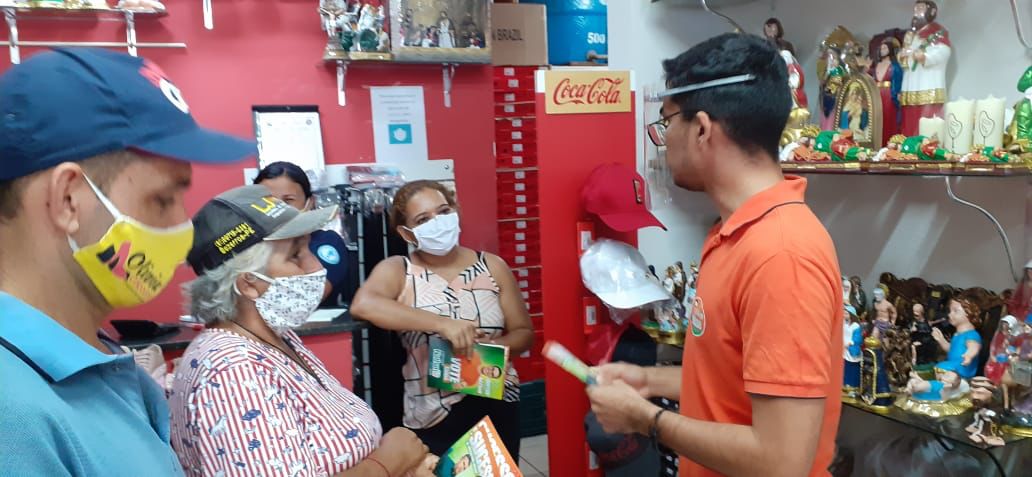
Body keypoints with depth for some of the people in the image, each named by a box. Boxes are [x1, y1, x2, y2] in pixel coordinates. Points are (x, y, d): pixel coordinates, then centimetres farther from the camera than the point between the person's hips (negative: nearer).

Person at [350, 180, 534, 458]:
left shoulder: (492, 266, 0)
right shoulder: (397, 271, -7)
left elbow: (524, 333, 3)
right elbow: (362, 305, -27)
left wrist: (496, 346, -19)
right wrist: (441, 323, -33)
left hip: (498, 405, 3)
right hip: (434, 417, -2)